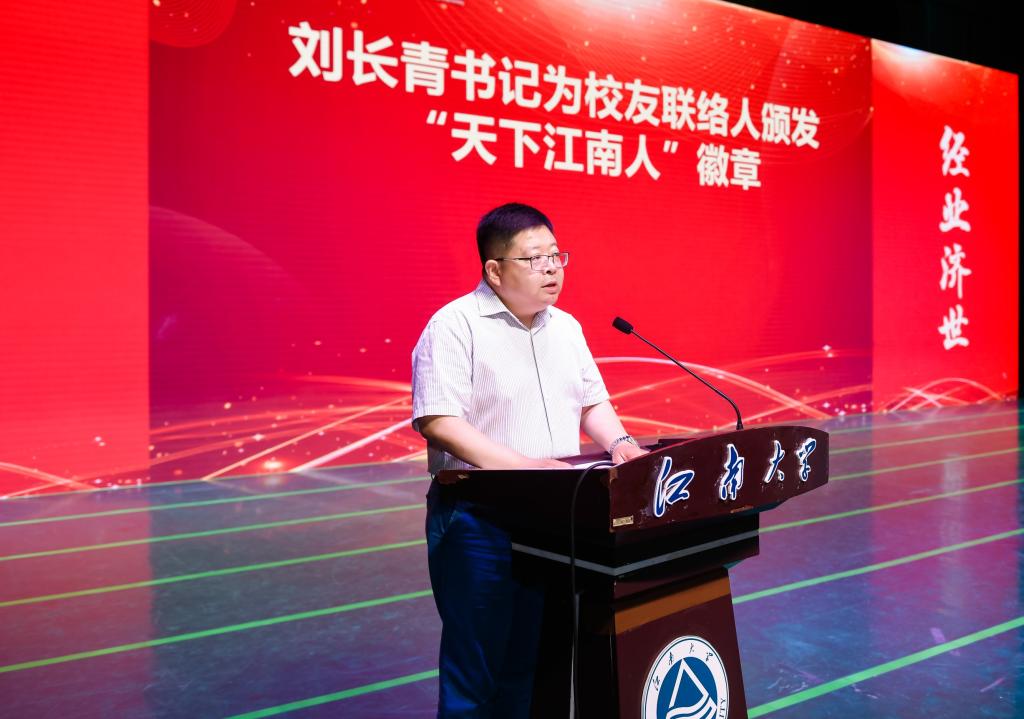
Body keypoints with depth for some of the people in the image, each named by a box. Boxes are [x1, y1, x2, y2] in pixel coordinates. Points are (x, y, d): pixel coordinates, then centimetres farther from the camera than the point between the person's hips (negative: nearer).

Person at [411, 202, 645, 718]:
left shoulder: (566, 327, 11)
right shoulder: (455, 326, -12)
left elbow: (592, 402, 20)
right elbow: (437, 422, -21)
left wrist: (619, 443, -1)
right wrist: (523, 467, -26)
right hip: (479, 524, -6)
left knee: (534, 661, 16)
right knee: (476, 669, 4)